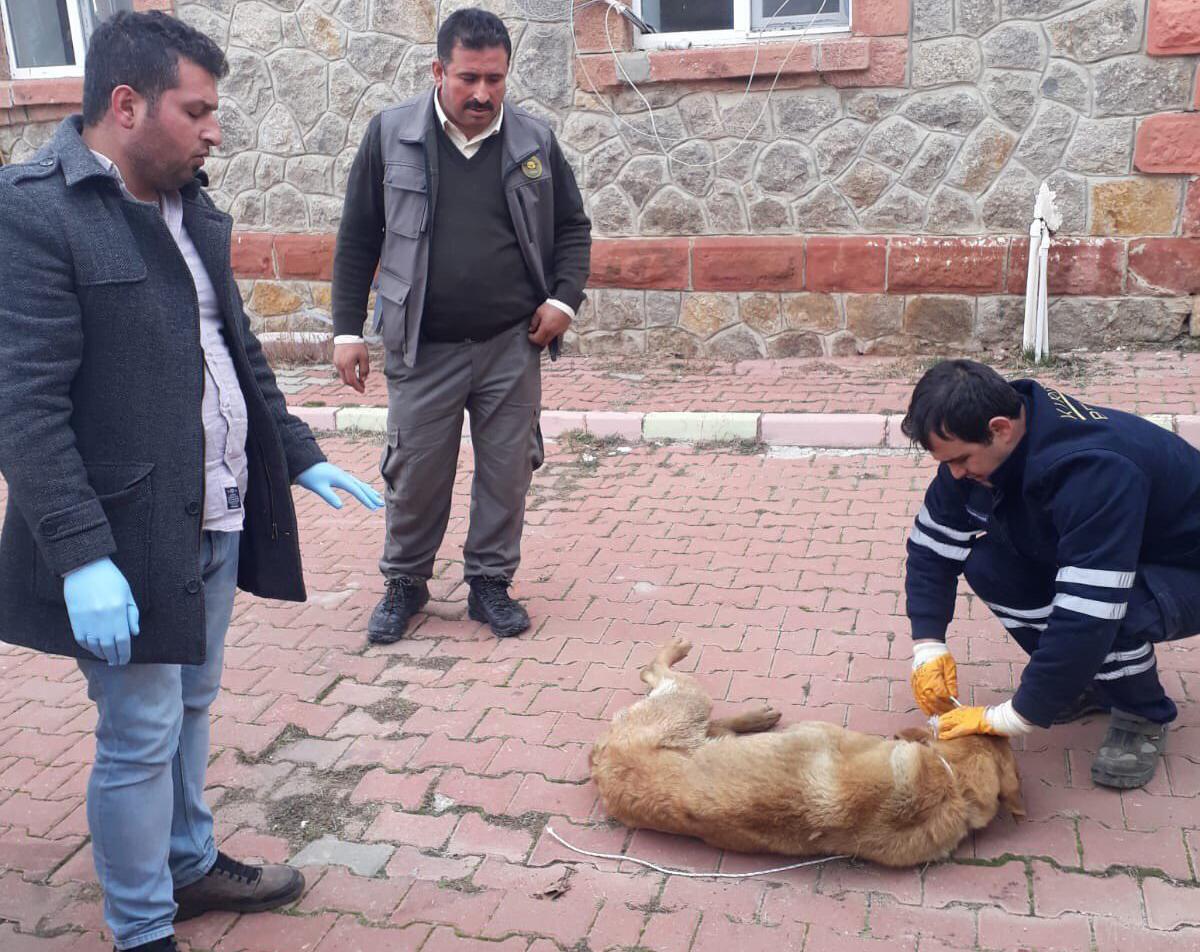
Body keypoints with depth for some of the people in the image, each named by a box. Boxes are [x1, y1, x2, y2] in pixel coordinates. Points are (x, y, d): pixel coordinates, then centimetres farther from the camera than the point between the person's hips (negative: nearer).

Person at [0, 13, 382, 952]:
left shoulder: (192, 207, 9)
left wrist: (299, 454, 16)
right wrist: (82, 557, -23)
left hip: (219, 520, 7)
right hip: (130, 536, -7)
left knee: (191, 707, 21)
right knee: (142, 739, 5)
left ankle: (191, 865, 41)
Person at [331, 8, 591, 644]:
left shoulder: (535, 141, 3)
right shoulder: (391, 134, -1)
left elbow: (572, 227, 13)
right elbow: (357, 239, 3)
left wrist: (563, 298, -2)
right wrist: (347, 329, 0)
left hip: (511, 346, 2)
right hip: (422, 349, -1)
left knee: (507, 471, 8)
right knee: (415, 472, 7)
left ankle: (491, 582, 26)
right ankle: (404, 583, 28)